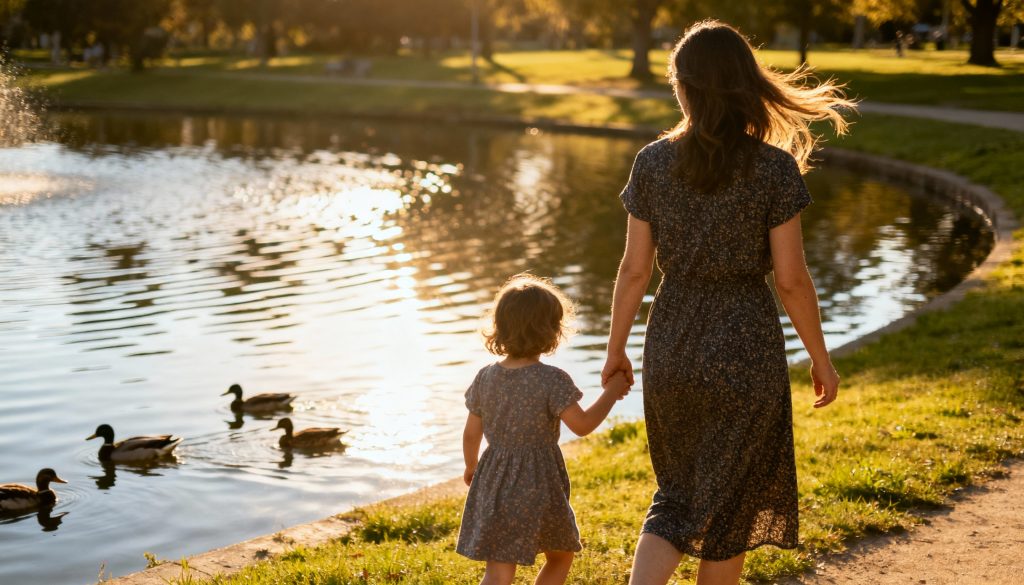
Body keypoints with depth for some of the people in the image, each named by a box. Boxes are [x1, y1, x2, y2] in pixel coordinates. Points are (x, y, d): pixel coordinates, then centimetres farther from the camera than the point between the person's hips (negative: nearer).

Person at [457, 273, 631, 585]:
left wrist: (471, 468, 25)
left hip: (494, 486, 4)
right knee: (560, 556, 22)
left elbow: (471, 433, 7)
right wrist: (611, 392, 0)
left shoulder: (485, 378, 0)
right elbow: (582, 425, -13)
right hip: (539, 486, -4)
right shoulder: (551, 380, -15)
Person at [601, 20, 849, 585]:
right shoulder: (775, 168, -11)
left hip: (670, 348, 3)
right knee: (728, 502, 15)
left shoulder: (653, 162, -4)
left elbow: (634, 269, -1)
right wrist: (820, 357, 3)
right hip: (746, 350, -3)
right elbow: (791, 278, -9)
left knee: (677, 495, 18)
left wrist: (615, 349, 11)